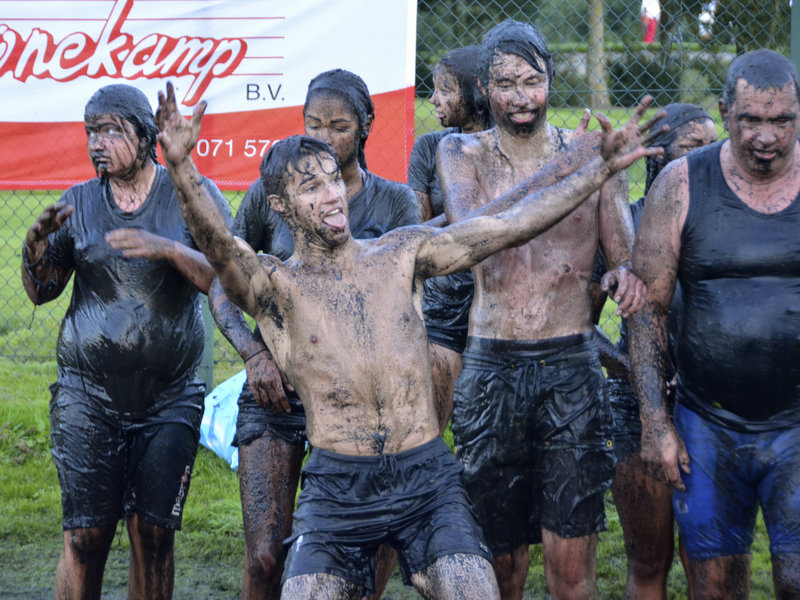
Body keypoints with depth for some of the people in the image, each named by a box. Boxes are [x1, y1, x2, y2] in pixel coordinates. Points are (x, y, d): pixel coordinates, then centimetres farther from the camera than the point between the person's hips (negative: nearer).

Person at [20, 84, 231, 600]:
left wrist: (166, 249, -24)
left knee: (153, 533, 0)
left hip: (170, 397, -1)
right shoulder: (79, 202, 8)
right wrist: (36, 245, -12)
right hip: (88, 396, 1)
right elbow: (42, 291, 9)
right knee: (85, 535, -3)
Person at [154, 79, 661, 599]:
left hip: (426, 480, 1)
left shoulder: (401, 254, 8)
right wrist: (182, 170, -39)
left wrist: (604, 166, 1)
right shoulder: (274, 284, 1)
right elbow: (219, 245, -20)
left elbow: (510, 226, 6)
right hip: (336, 488, -1)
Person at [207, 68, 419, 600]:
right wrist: (255, 353, -12)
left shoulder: (394, 203, 3)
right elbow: (222, 286, 6)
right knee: (265, 556, -6)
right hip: (276, 387, 0)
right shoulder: (271, 193, 3)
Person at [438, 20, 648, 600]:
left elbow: (626, 253, 9)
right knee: (501, 553, 7)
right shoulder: (462, 153, 5)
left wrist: (625, 273, -17)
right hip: (490, 369, 0)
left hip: (571, 368, 0)